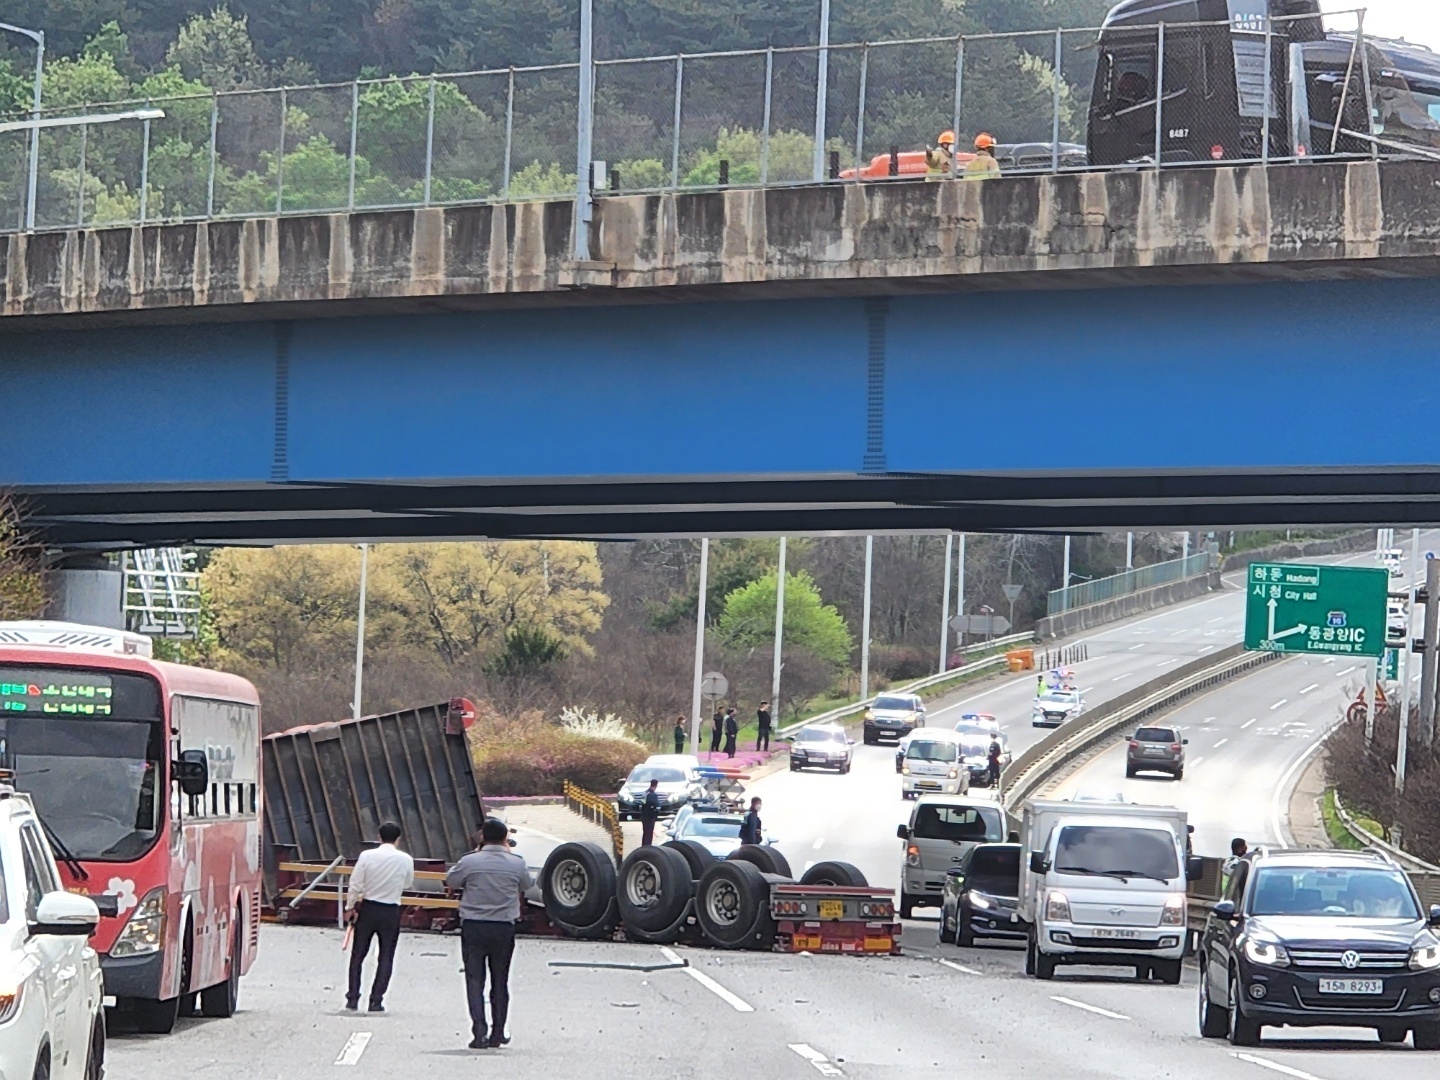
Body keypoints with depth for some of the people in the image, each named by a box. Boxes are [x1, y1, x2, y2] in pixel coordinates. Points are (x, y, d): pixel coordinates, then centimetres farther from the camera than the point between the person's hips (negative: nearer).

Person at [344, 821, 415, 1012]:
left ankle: (353, 998, 8)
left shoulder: (367, 856, -10)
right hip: (391, 912, 0)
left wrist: (350, 907, 3)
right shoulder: (406, 860, -7)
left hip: (367, 909, 0)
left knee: (358, 955, 11)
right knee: (386, 958, 8)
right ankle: (376, 1001, 3)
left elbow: (355, 885, -8)